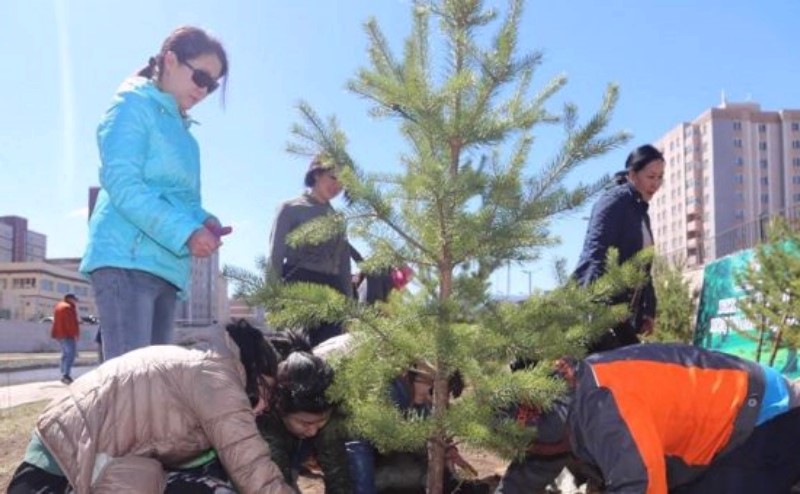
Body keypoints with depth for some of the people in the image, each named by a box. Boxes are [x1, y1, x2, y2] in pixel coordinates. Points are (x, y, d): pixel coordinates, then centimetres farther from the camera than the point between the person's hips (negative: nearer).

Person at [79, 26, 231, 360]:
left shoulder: (180, 127, 23)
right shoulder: (134, 104, -1)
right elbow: (122, 185, -13)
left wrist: (202, 221, 2)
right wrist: (185, 232, -19)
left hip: (165, 264, 9)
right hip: (127, 257, -8)